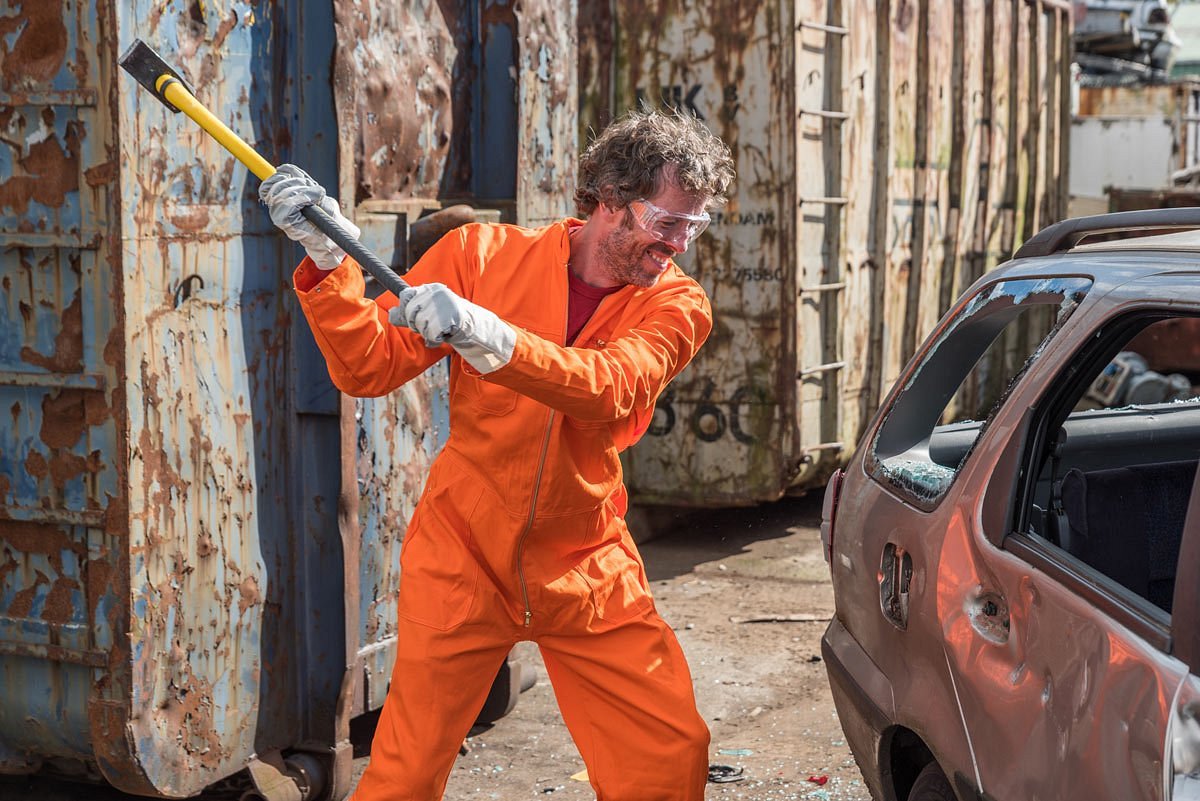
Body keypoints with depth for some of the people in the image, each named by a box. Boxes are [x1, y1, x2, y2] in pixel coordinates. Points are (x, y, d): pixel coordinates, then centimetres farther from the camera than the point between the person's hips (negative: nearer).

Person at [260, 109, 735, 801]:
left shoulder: (675, 304, -5)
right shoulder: (486, 255, -5)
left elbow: (609, 388, -26)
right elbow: (369, 367, -6)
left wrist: (487, 335, -41)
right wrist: (328, 258, -21)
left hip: (587, 574, 2)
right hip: (462, 560, -1)